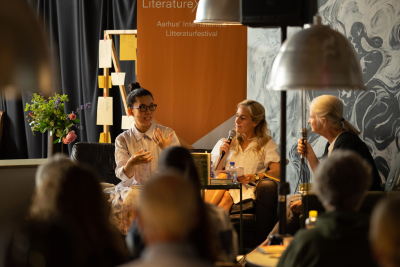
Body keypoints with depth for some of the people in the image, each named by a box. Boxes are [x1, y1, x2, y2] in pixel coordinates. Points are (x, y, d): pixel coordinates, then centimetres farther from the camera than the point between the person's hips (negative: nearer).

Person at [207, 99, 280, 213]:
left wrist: (254, 177, -17)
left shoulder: (267, 144, 16)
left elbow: (277, 171, -2)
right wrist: (222, 155, 2)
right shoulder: (224, 143, 24)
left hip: (247, 188, -2)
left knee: (227, 197, -36)